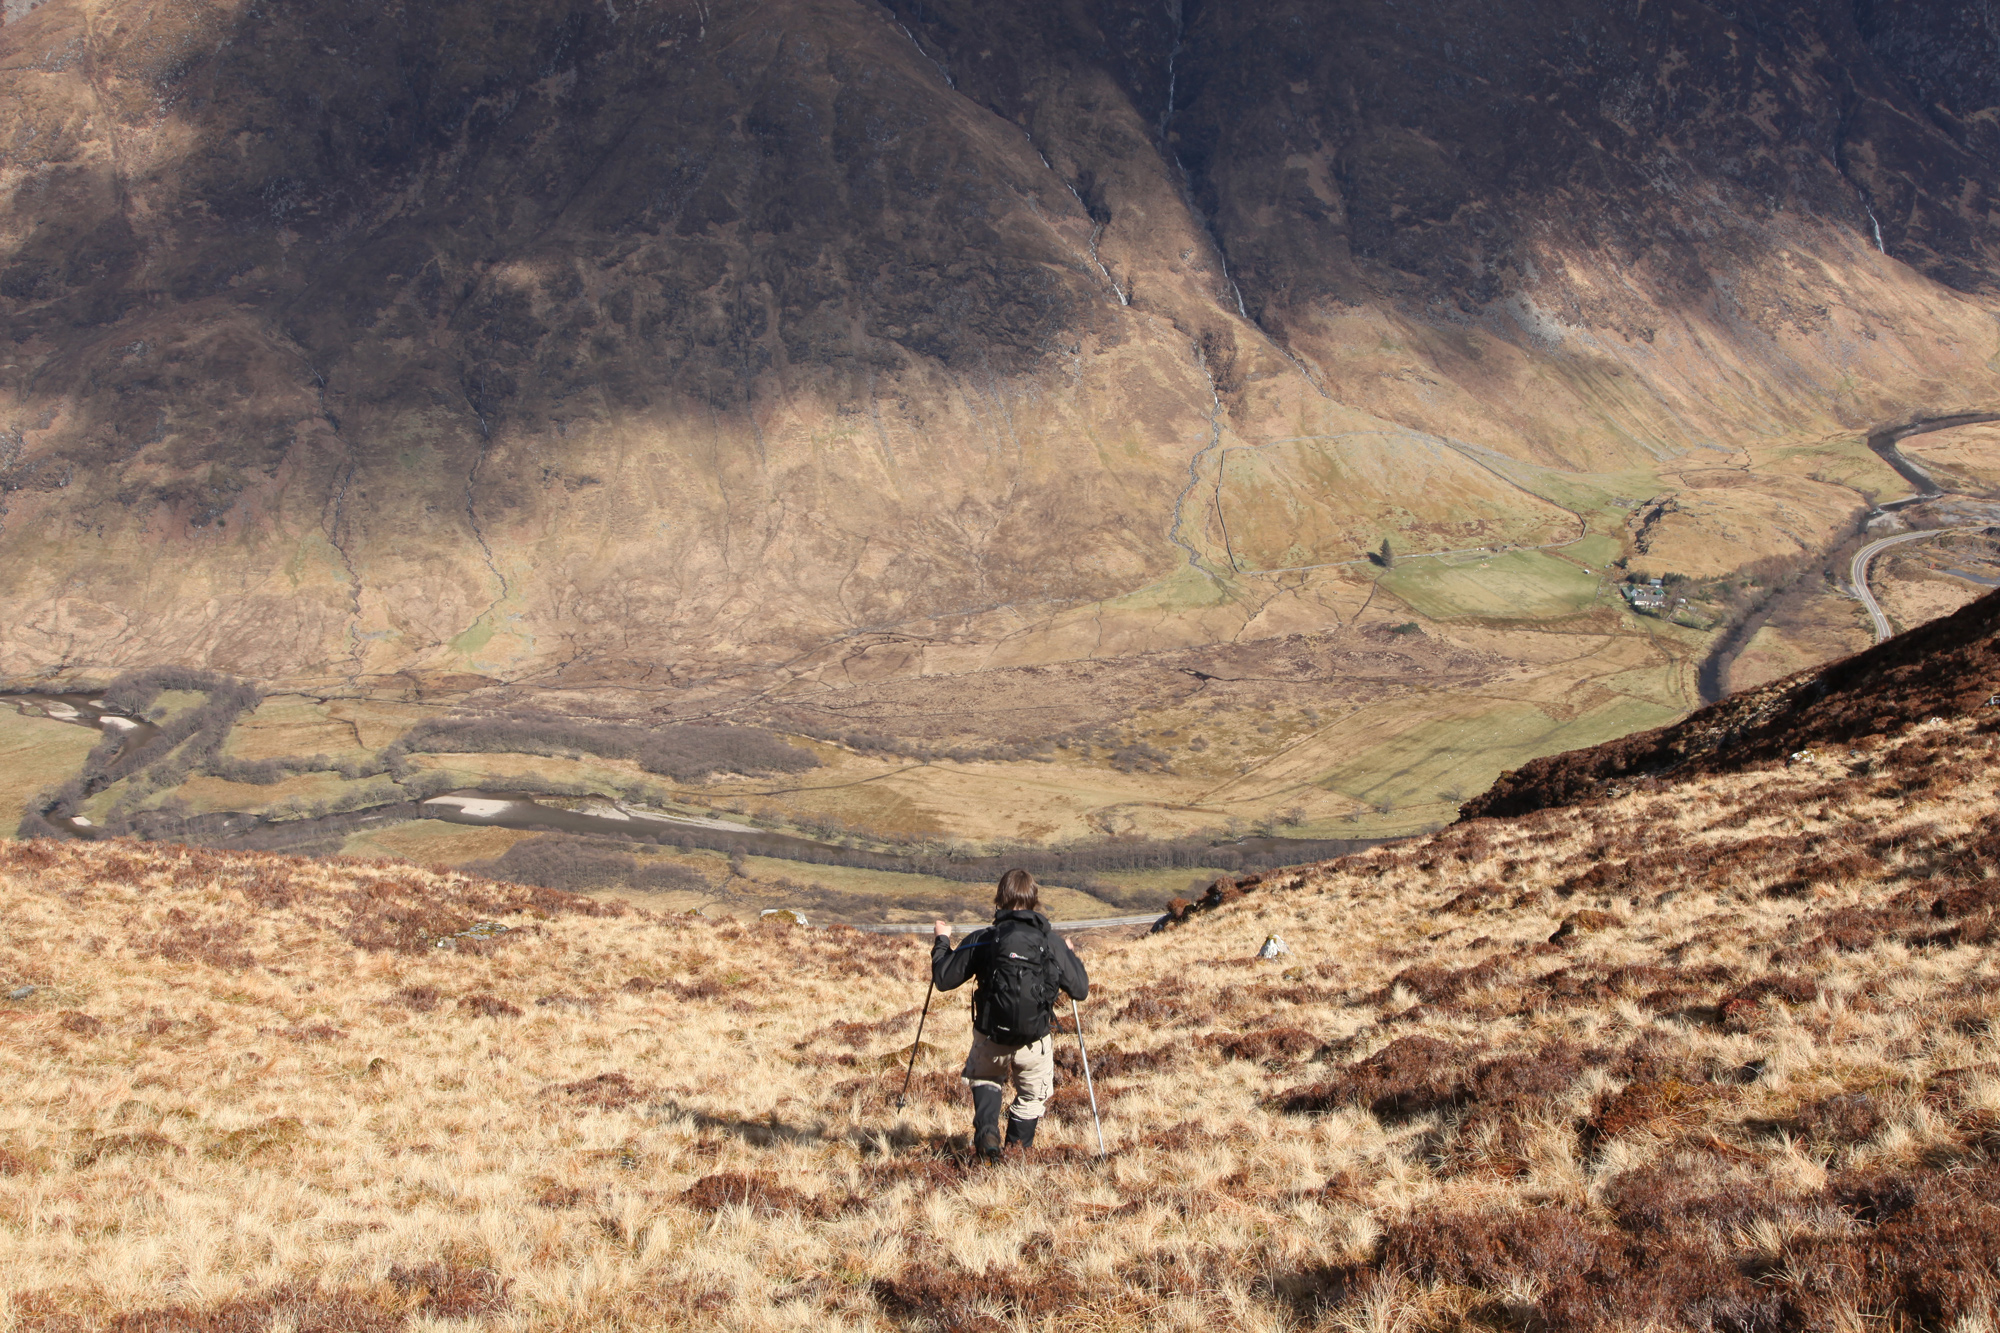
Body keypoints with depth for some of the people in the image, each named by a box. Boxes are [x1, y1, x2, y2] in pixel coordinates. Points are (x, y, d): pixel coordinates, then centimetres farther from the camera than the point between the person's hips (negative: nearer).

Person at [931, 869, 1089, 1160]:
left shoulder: (981, 940, -7)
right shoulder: (1053, 942, -5)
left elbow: (943, 980, -2)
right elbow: (1080, 991, 2)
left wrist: (942, 942, 16)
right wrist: (1070, 955, 21)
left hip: (991, 1039, 0)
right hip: (1035, 1043, 0)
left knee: (985, 1080, 30)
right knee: (1031, 1097, 26)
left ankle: (986, 1130, 7)